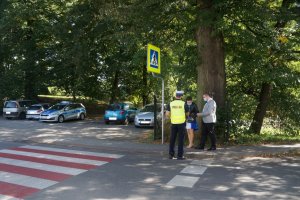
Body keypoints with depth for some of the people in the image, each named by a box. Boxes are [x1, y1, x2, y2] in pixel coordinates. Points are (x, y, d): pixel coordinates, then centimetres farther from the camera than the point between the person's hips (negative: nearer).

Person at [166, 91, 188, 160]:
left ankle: (171, 154, 13)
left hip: (173, 123, 3)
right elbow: (187, 114, 4)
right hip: (181, 123, -2)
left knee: (172, 139, 10)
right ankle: (180, 155, 3)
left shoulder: (170, 104, 1)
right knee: (181, 139, 2)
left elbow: (167, 114, -3)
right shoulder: (184, 103, -5)